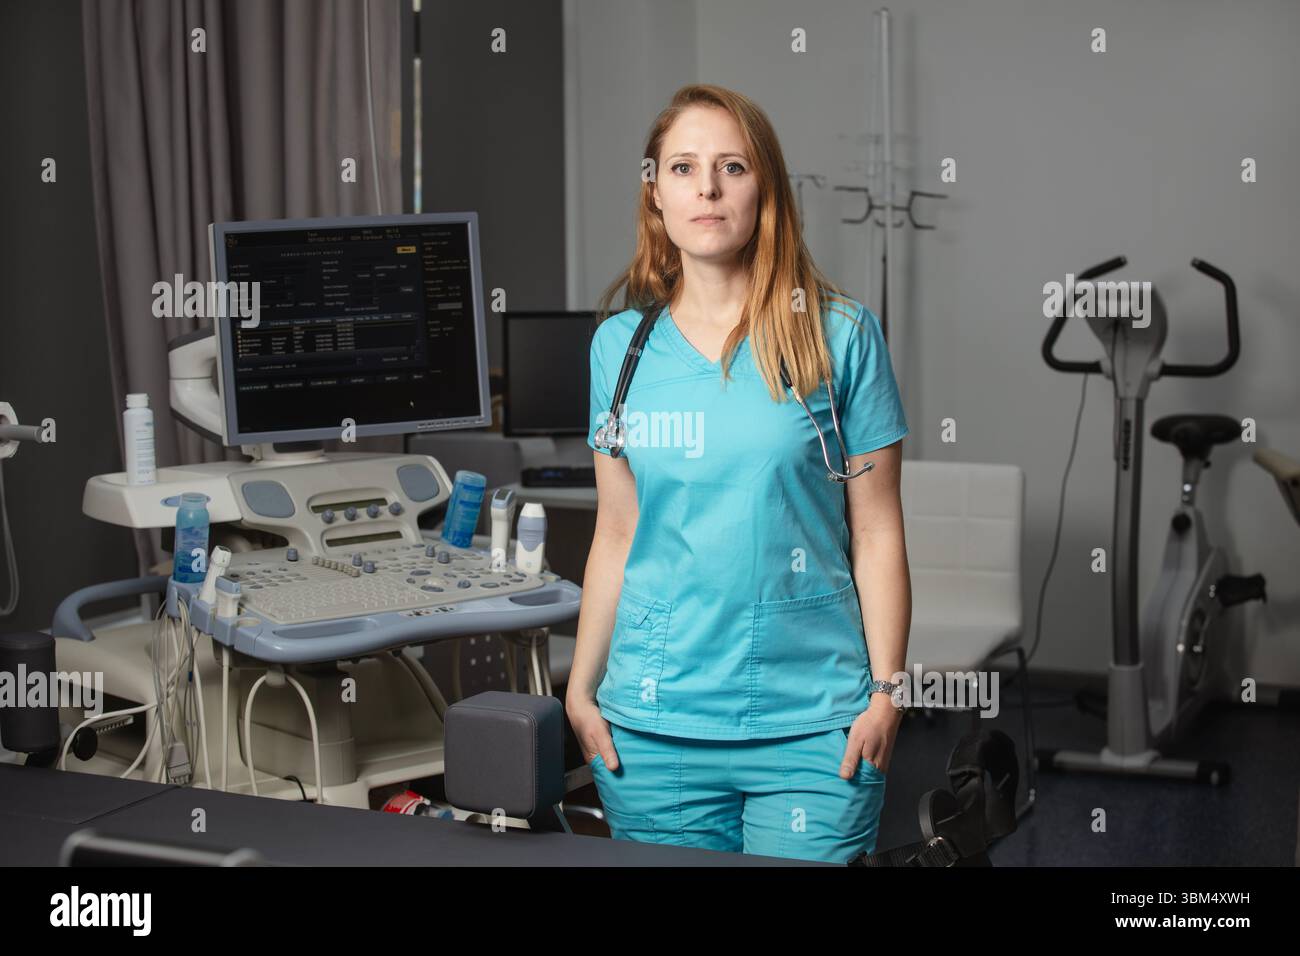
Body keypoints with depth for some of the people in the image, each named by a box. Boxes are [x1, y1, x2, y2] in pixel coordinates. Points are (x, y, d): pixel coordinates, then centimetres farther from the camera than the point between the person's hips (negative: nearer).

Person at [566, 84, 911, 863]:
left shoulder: (841, 336, -2)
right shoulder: (620, 345, 6)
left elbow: (877, 535, -1)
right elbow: (616, 533, 11)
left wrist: (886, 694, -5)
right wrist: (582, 689, 8)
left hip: (810, 722, -2)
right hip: (651, 725, 3)